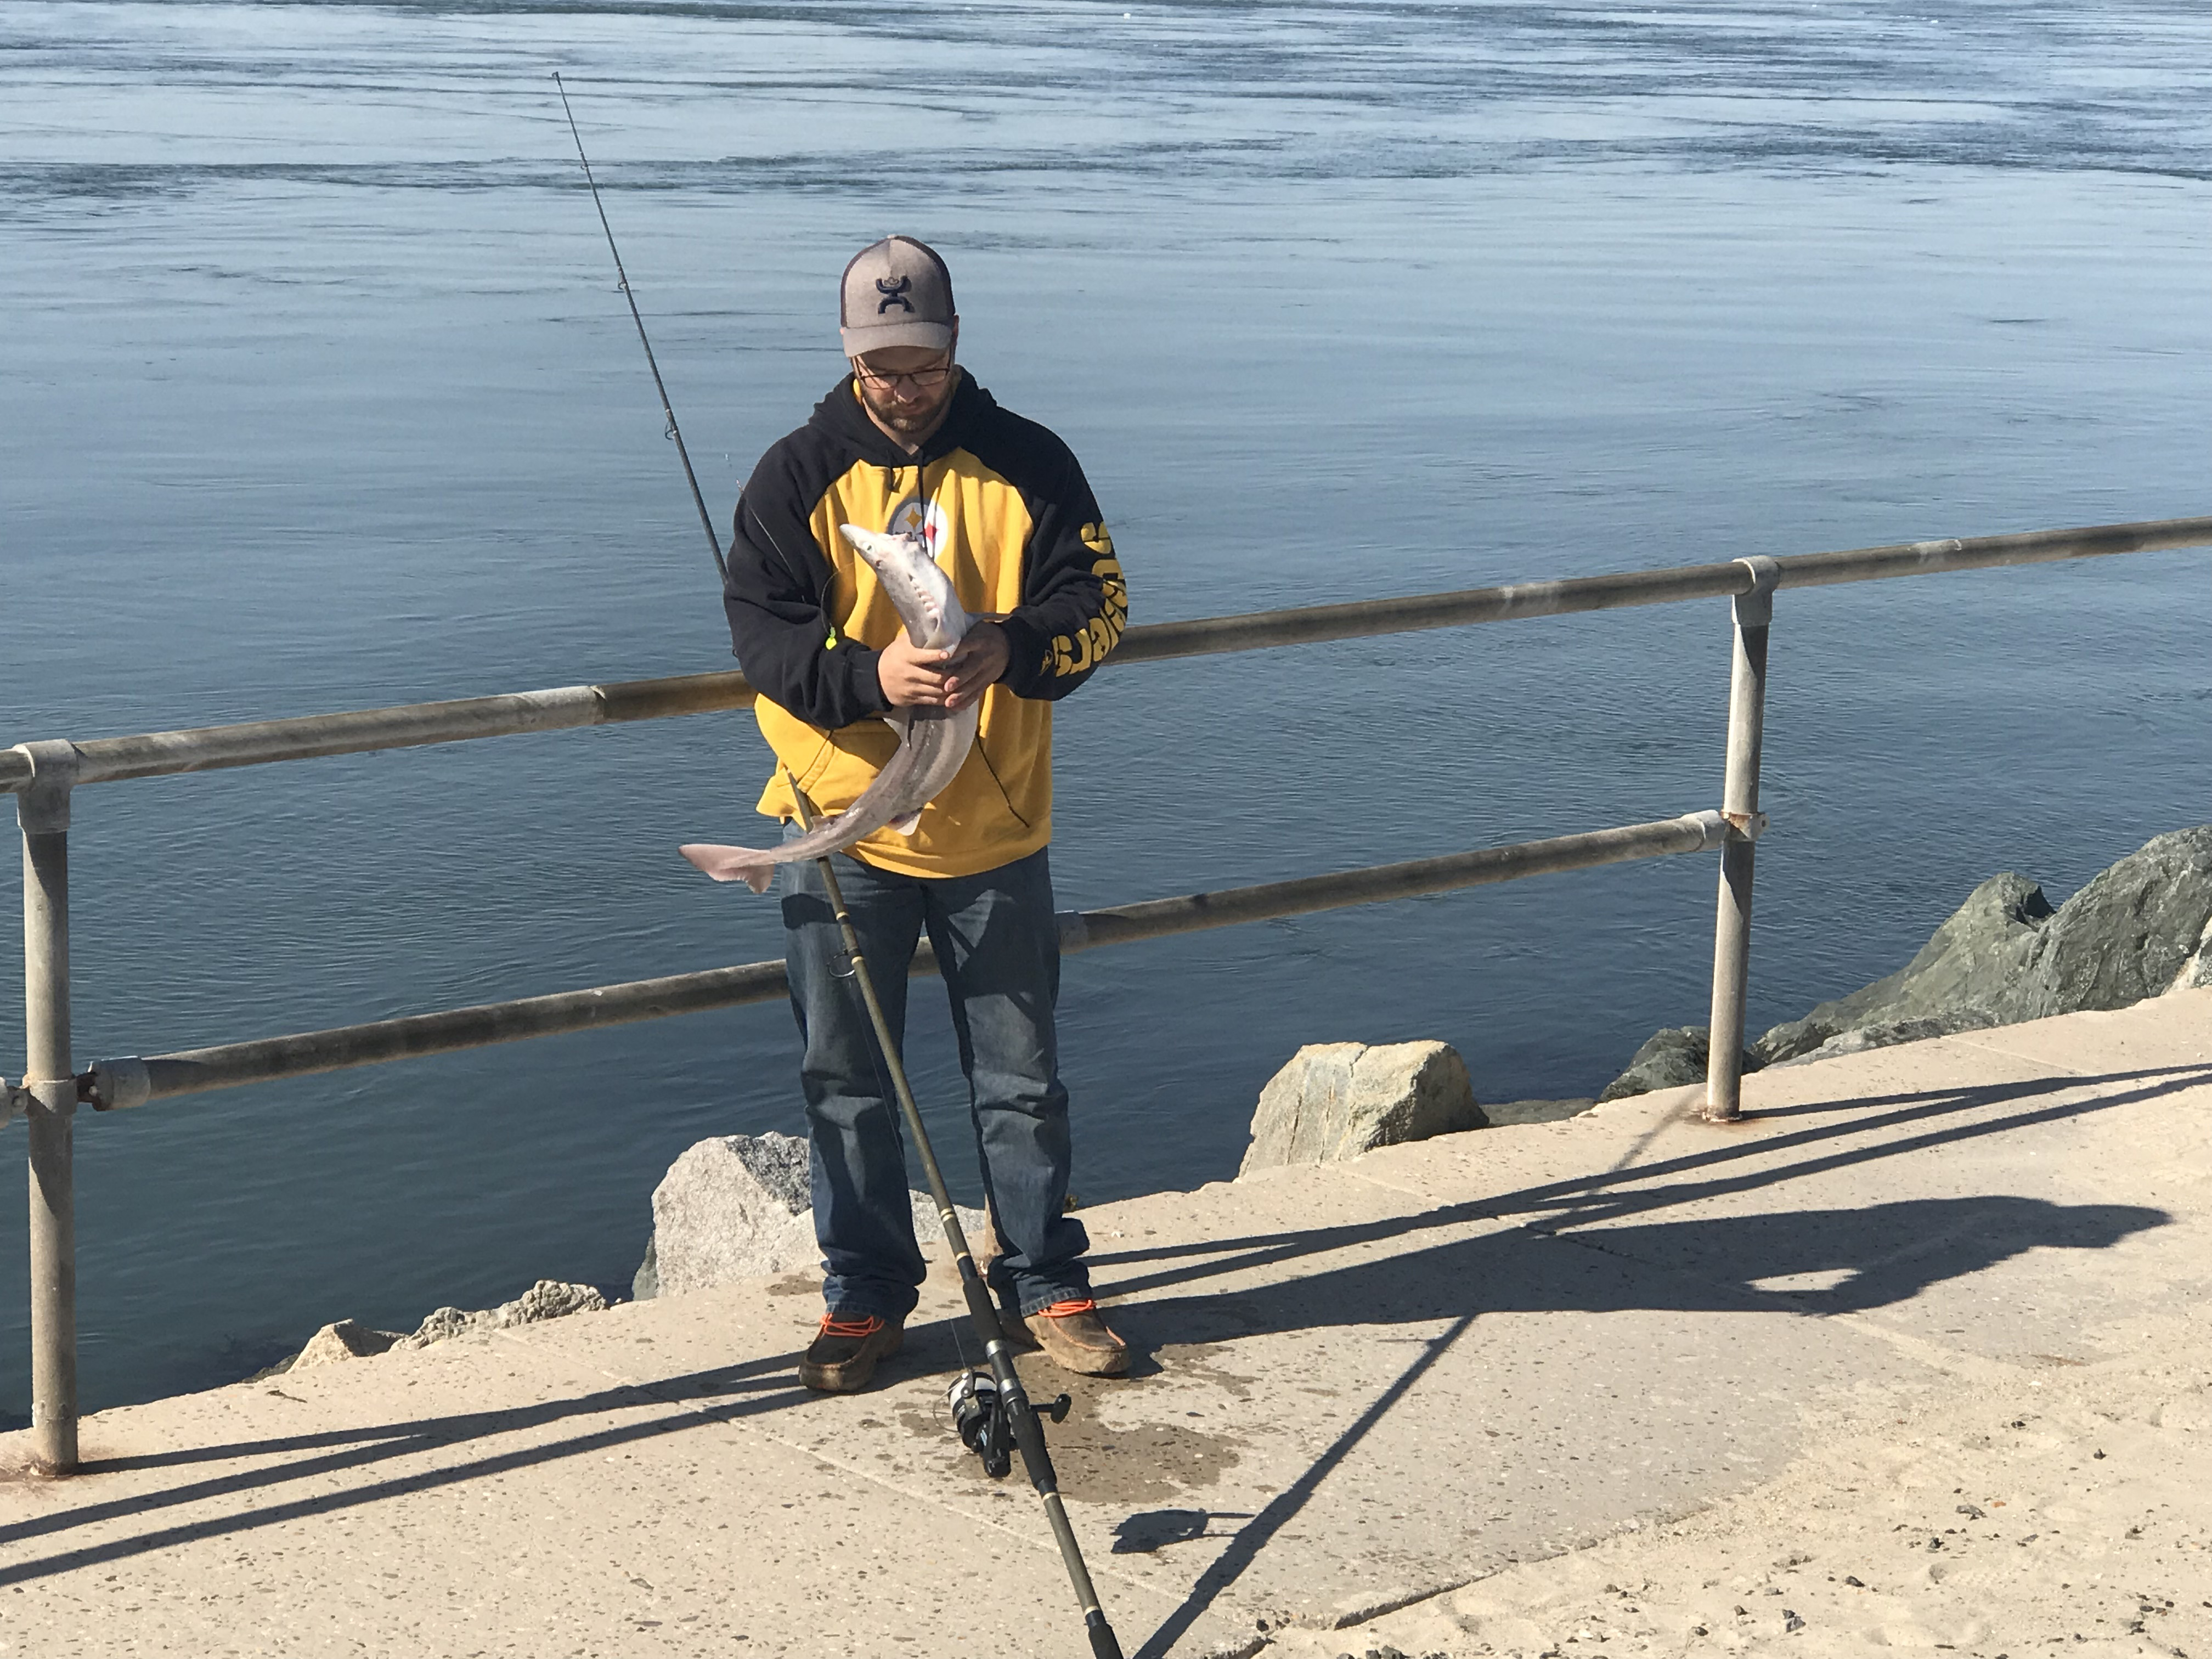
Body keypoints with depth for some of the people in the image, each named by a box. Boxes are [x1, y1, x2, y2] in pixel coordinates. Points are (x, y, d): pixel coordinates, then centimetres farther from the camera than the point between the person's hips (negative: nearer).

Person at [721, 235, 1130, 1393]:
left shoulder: (1027, 463, 0)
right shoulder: (798, 476, -2)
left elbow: (1099, 600, -6)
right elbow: (761, 634, -9)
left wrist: (1013, 646, -27)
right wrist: (871, 675, -28)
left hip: (995, 831, 0)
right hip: (839, 826, 0)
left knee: (1021, 1077, 10)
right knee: (846, 1079, 9)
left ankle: (1044, 1285, 25)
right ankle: (866, 1297, 24)